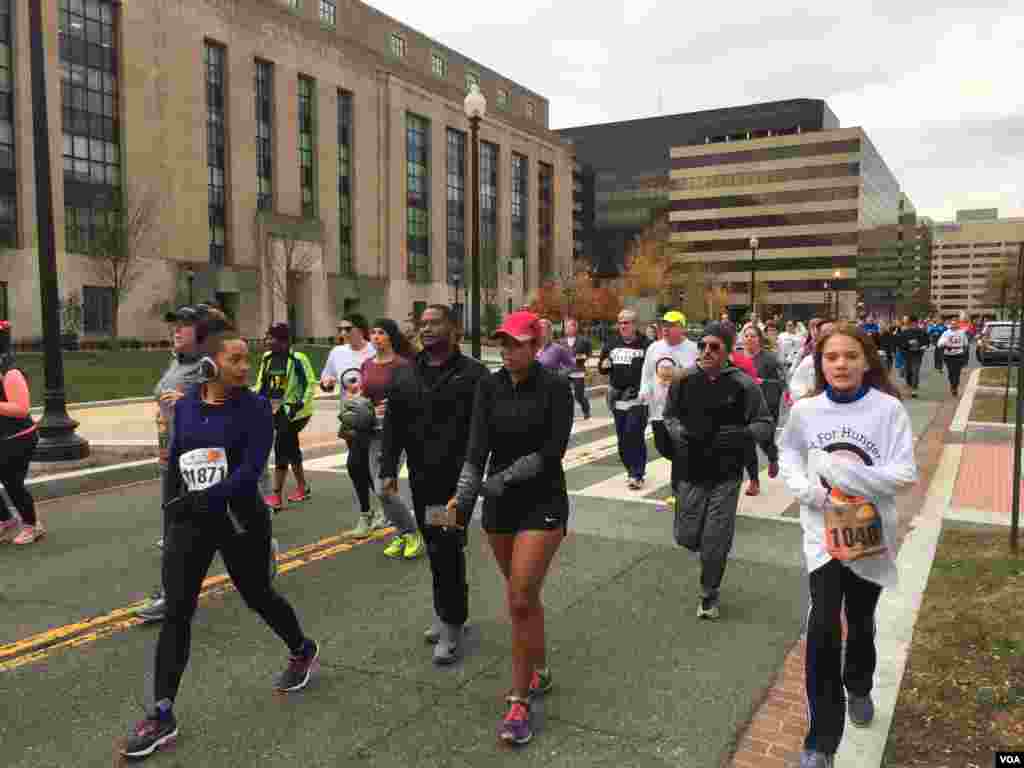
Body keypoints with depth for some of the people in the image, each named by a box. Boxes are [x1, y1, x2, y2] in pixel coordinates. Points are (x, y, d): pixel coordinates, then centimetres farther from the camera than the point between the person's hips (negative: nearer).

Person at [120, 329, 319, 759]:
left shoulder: (255, 407, -11)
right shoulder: (184, 406, 3)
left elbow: (252, 469, -20)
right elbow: (175, 460, 13)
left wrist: (208, 500, -25)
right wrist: (174, 505, 11)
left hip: (239, 517, -3)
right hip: (189, 519, 4)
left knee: (257, 596, 14)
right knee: (176, 612, -1)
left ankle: (303, 651, 42)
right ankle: (162, 716, 8)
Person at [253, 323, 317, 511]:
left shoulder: (298, 359, -12)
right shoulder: (267, 358, 8)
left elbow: (311, 384, -11)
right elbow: (261, 383, 17)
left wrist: (300, 404, -20)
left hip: (292, 410, -7)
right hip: (274, 409, 7)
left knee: (281, 448, -10)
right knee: (291, 448, 16)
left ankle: (276, 496, -6)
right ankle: (302, 487, 31)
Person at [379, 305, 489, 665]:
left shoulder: (473, 373, -6)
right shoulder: (405, 374, 11)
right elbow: (392, 427, 11)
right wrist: (388, 470, 3)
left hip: (456, 481, -6)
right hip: (421, 480, 6)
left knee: (448, 550, -5)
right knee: (436, 549, 15)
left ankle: (451, 625, 7)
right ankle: (446, 613, 31)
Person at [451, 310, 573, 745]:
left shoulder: (555, 387, -11)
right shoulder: (489, 386, 0)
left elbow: (551, 450, -15)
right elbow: (477, 444, -9)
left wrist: (500, 480, -20)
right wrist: (464, 494, -22)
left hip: (542, 503, -5)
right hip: (499, 503, 5)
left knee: (521, 601, -9)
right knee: (524, 595, 18)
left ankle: (519, 702, 6)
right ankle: (539, 672, 39)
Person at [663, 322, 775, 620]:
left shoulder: (743, 384, -11)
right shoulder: (684, 380, -3)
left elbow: (766, 425, -5)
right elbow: (669, 416, 11)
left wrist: (743, 433, -25)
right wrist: (679, 432, -10)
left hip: (726, 475, -2)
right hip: (690, 472, 3)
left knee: (715, 544, 2)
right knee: (686, 537, 10)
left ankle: (709, 595, 27)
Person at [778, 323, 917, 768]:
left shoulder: (888, 409, -13)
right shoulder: (805, 410, -7)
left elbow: (905, 474, -15)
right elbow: (788, 454, 9)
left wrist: (845, 471, -25)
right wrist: (806, 488, -11)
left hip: (871, 532, 0)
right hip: (824, 530, 0)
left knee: (860, 622, 19)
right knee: (824, 626, -14)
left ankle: (858, 688, 53)